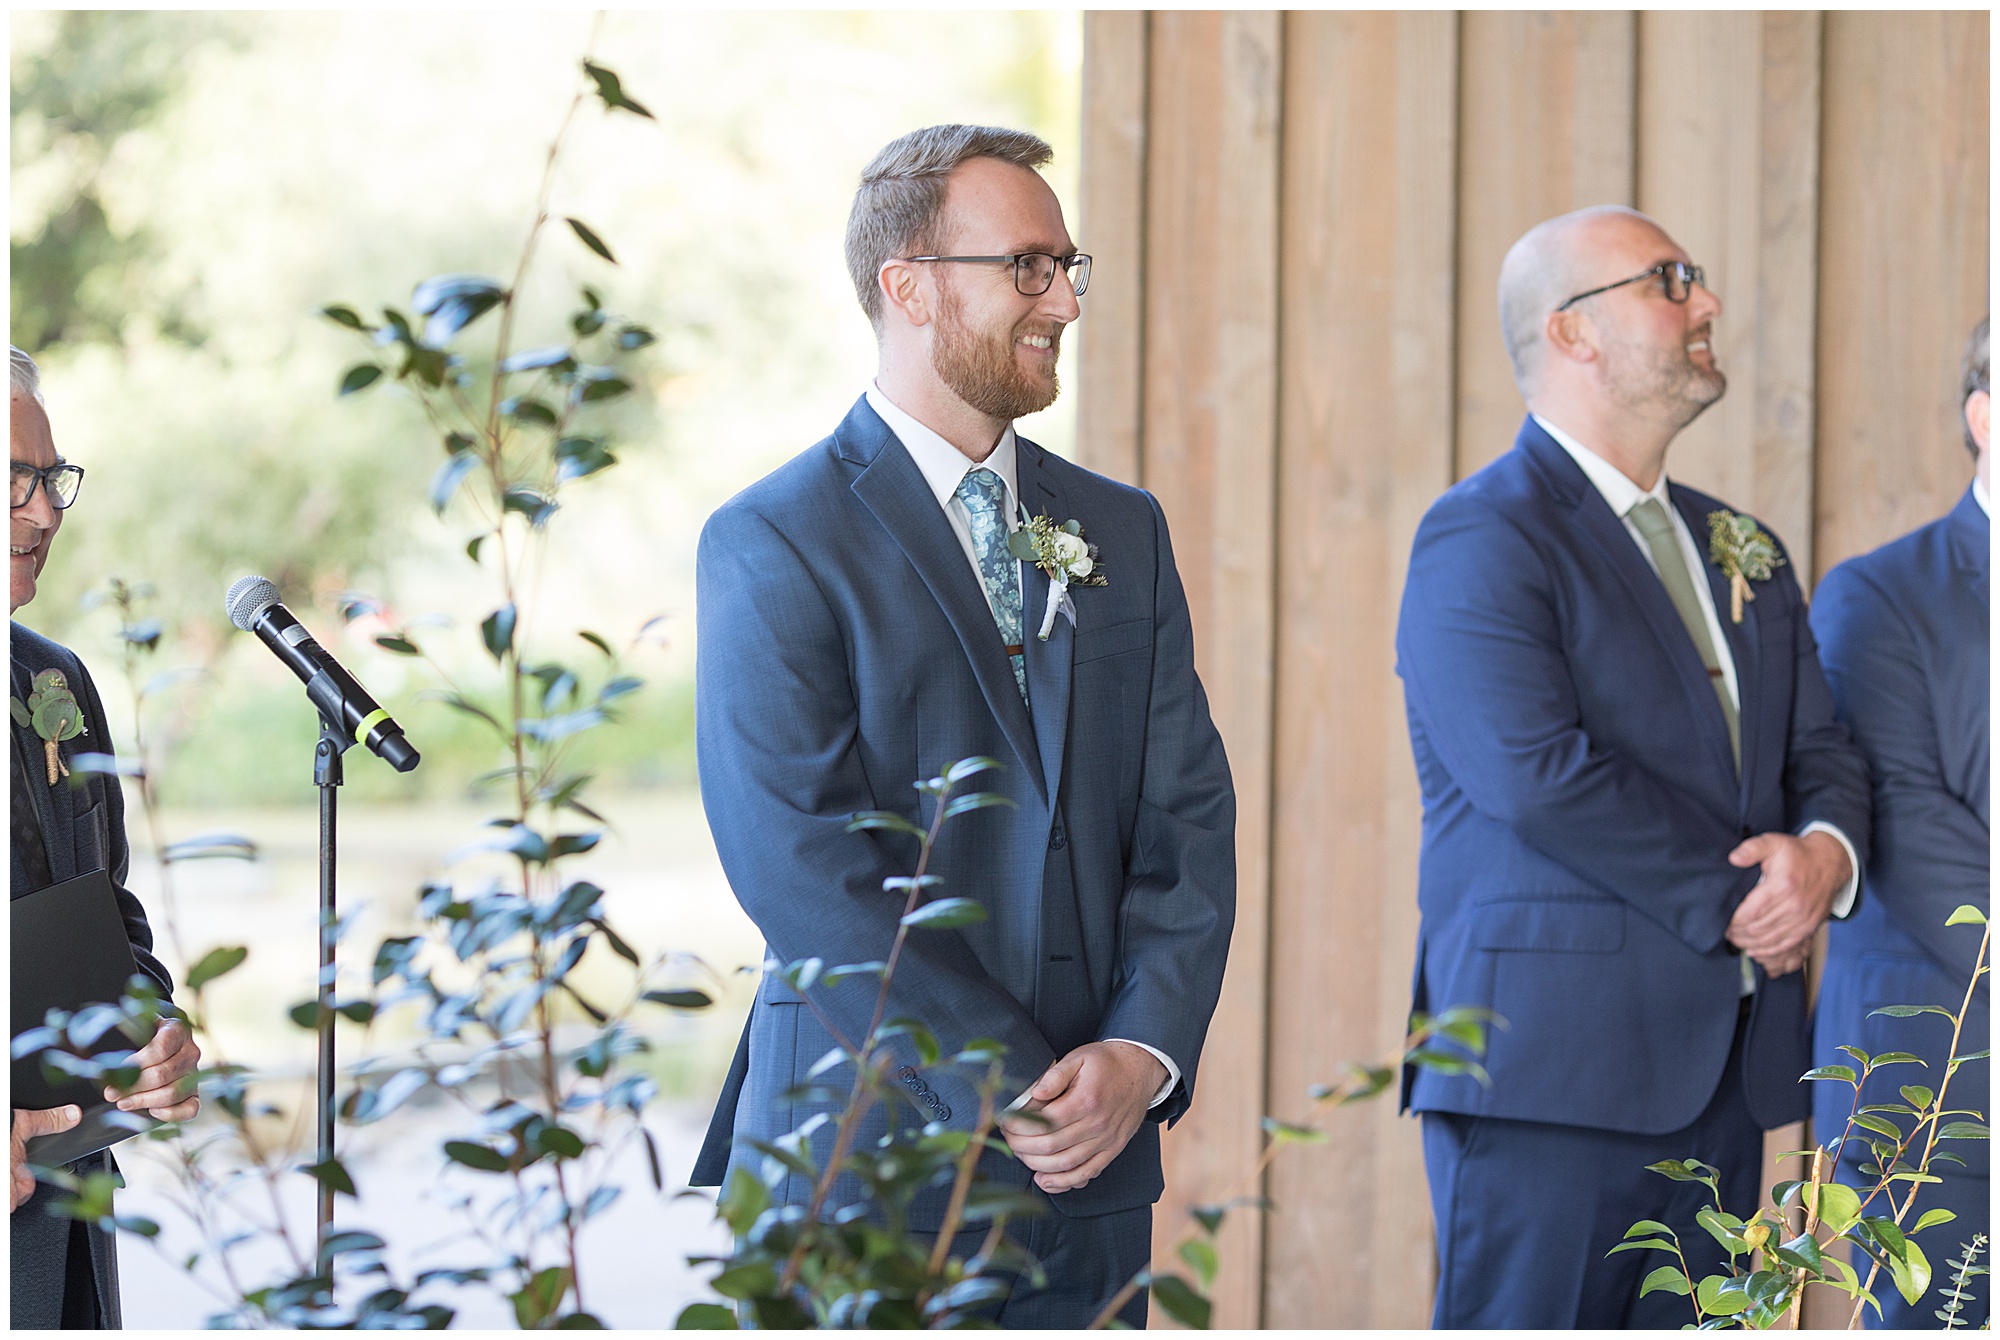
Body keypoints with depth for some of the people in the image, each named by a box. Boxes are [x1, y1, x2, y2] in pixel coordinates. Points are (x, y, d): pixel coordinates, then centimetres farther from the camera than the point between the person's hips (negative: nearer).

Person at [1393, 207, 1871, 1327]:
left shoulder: (1743, 554, 21)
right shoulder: (1482, 541, -6)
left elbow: (1823, 750, 16)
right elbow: (1535, 771, -18)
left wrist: (1827, 852, -8)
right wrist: (1732, 901, -13)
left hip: (1727, 1067, 8)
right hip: (1554, 1059, -7)